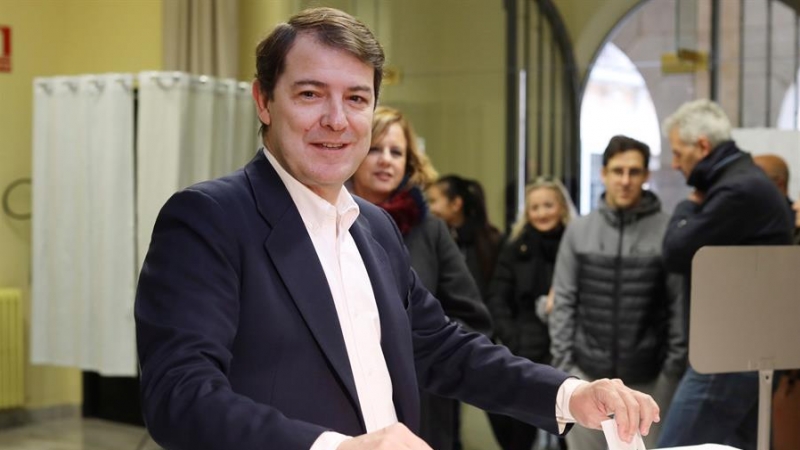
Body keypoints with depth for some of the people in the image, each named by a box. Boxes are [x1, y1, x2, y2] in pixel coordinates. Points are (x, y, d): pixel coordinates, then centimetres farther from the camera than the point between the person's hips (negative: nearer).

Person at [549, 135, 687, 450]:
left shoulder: (668, 231, -5)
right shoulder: (579, 231, 4)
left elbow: (681, 304, -4)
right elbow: (564, 303, 5)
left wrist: (674, 367, -8)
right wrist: (562, 364, -2)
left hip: (649, 378, -2)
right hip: (588, 375, 2)